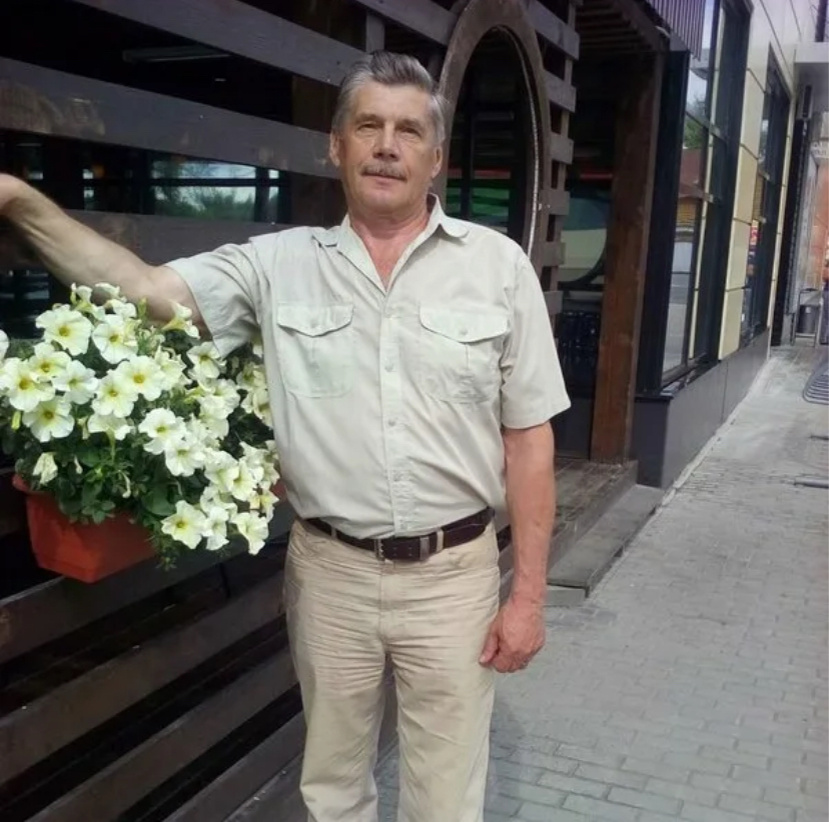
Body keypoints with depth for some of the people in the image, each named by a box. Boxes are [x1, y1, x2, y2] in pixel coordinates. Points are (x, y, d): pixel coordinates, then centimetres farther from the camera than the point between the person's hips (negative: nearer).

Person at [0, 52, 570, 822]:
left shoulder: (498, 265, -4)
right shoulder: (278, 264, 0)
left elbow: (528, 439, -3)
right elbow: (141, 288, -5)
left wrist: (528, 592, -3)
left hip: (453, 572, -1)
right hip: (328, 571, 2)